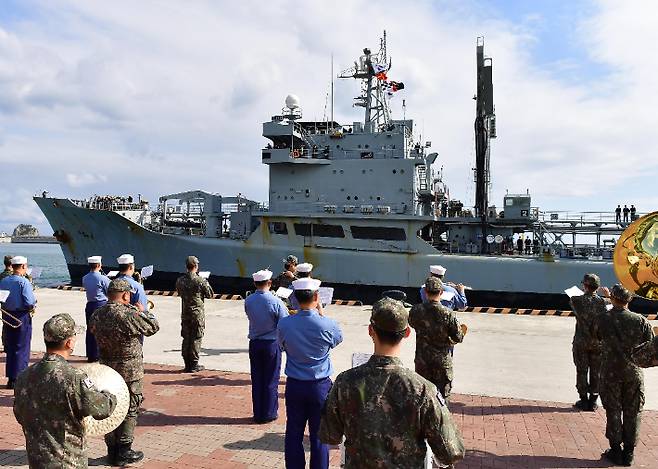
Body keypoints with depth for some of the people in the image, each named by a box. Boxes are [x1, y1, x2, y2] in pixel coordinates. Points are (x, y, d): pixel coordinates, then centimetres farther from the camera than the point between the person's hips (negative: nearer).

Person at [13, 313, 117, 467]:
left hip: (34, 456, 6)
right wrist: (109, 396, 2)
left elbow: (19, 415, 11)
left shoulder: (24, 376, -2)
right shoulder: (74, 378, -24)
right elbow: (102, 409, -18)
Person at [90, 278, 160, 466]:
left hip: (106, 369, 6)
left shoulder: (97, 315, -3)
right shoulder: (130, 315, -23)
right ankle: (123, 452, 15)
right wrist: (142, 311, 6)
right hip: (129, 371, -6)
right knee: (129, 411, 7)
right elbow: (154, 327, -11)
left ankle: (112, 450, 28)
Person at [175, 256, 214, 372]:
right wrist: (206, 283, 6)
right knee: (196, 339, 3)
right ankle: (194, 365, 7)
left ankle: (187, 364, 17)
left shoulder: (180, 280, 0)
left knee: (186, 338, 12)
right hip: (197, 314, -5)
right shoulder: (200, 281, -15)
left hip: (185, 313, 5)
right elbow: (210, 295, -6)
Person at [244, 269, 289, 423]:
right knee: (271, 380, 10)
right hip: (272, 344, -3)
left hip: (254, 343, 3)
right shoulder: (276, 302, -18)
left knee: (256, 379, 13)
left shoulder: (248, 301, -7)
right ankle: (269, 413, 18)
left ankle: (258, 414, 22)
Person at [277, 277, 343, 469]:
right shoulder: (327, 325, -19)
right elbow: (338, 338, 4)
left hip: (294, 386, 2)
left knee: (294, 433, 14)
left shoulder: (284, 324, -12)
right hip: (320, 386, -2)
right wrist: (321, 313, 5)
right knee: (319, 435, 11)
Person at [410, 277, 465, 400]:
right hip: (442, 360, -2)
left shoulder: (416, 310, -12)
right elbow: (458, 338, -10)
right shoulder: (448, 314, -18)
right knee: (442, 395, 12)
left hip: (422, 359, 2)